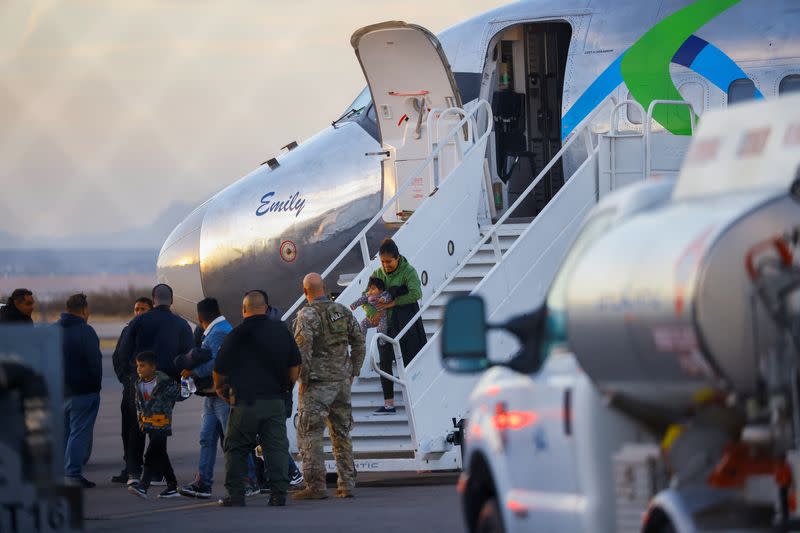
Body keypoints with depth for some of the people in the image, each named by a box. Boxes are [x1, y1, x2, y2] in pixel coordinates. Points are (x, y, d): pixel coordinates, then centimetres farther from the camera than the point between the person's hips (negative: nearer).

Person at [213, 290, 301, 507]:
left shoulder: (238, 334, -7)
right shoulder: (282, 332, 5)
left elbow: (219, 369, -1)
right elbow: (295, 365, 12)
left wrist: (220, 388, 19)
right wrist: (287, 387, 27)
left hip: (246, 401, -3)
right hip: (276, 400, 3)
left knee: (236, 449, 7)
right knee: (277, 447, 5)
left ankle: (235, 495, 3)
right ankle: (279, 493, -2)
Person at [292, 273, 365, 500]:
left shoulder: (307, 315, -11)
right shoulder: (343, 311, 8)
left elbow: (303, 347, -20)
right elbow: (359, 342, 12)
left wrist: (302, 378, -10)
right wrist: (352, 371, 18)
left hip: (317, 382, -6)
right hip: (342, 380, 6)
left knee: (310, 434, -2)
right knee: (341, 434, 13)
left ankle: (316, 485, -8)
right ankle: (347, 485, 12)